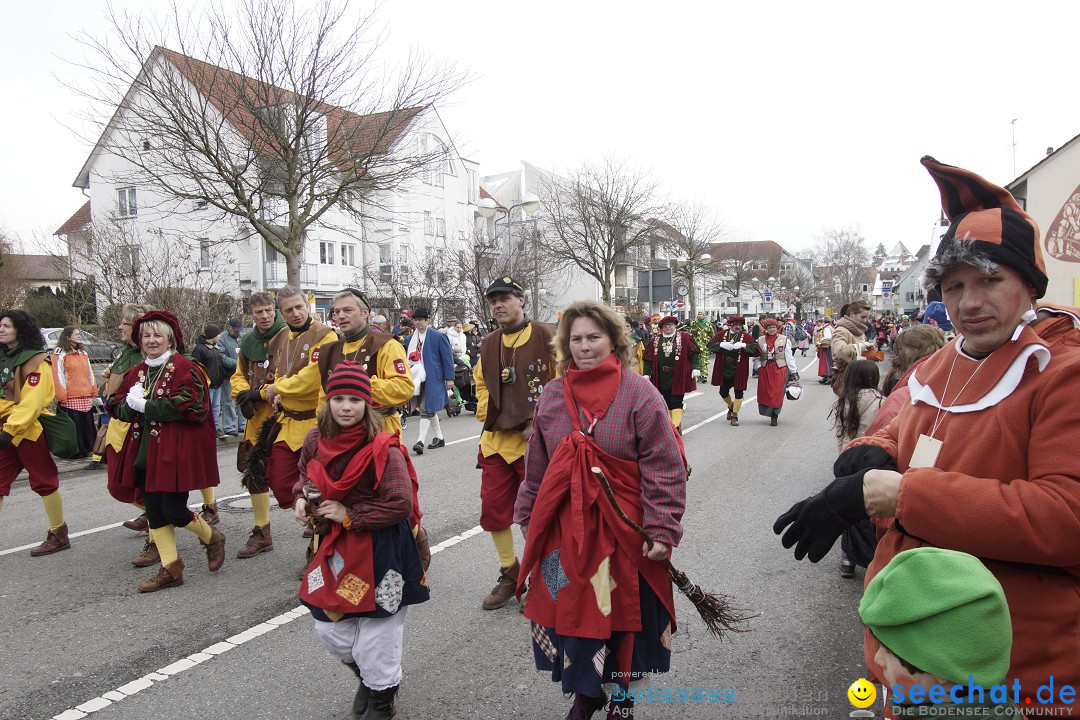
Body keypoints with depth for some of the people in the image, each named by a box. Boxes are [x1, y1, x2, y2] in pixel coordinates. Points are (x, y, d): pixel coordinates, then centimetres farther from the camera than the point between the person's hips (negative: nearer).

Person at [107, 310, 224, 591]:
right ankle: (170, 569, 21)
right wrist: (131, 403, -11)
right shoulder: (137, 372, 13)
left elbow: (189, 405, -21)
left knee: (173, 511, -4)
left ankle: (212, 538, 24)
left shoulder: (185, 368, -9)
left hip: (177, 452, -7)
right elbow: (115, 405, 12)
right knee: (154, 512, 9)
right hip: (146, 451, 7)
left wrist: (144, 405, -16)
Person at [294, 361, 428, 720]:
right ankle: (367, 675, 46)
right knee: (329, 629, 15)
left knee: (375, 632, 6)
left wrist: (349, 515, -20)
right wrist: (302, 499, -3)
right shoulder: (316, 440, -2)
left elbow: (400, 504, -24)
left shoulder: (383, 448, -21)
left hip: (380, 552, -6)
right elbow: (306, 475, 18)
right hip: (336, 547, 6)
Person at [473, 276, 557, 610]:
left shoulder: (545, 337, -7)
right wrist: (486, 415, 7)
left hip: (534, 440, -5)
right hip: (495, 439, 6)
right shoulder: (489, 344, 10)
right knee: (493, 508, 8)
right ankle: (510, 574, 27)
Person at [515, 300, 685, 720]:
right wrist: (528, 516, 15)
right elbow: (536, 466, 11)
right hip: (565, 528, 4)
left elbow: (664, 469, -12)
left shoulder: (639, 394, -11)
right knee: (571, 608, 12)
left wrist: (661, 529, -16)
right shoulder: (552, 395, 3)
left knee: (623, 610, 12)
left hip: (623, 529, -3)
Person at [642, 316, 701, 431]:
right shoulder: (656, 340, 8)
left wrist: (695, 368, -11)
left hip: (678, 377, -4)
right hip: (662, 378, 4)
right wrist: (647, 373, 0)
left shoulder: (684, 338, 0)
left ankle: (676, 426, -6)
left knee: (676, 402, -6)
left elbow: (695, 353, -1)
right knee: (667, 402, 9)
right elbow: (648, 358, 7)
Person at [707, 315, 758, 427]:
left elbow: (756, 350, -11)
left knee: (738, 393, 1)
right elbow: (710, 345, -3)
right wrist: (721, 344, -21)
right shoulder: (721, 335, 1)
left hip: (739, 371, -2)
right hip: (724, 370, 2)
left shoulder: (746, 336, -4)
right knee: (723, 392, 12)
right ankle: (731, 406, 41)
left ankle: (735, 415, 13)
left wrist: (744, 345, -26)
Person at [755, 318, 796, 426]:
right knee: (765, 393, 2)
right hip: (765, 370, 2)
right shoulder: (760, 340, 6)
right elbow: (757, 355, 10)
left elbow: (789, 357, 2)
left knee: (777, 393, -4)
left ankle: (774, 416, 7)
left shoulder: (784, 339, 1)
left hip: (780, 370, -2)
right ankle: (771, 414, 20)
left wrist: (793, 371, 2)